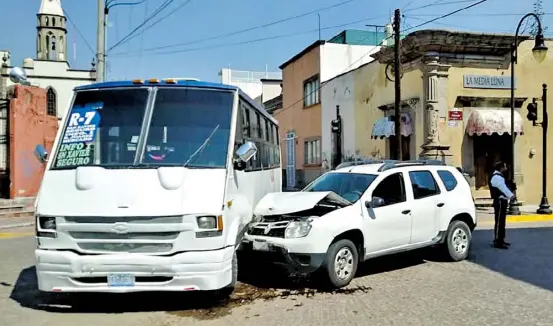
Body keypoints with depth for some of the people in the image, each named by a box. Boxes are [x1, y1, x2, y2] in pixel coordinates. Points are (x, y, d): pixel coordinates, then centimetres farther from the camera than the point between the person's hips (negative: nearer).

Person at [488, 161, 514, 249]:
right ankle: (497, 242, -9)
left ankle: (501, 240, 24)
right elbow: (503, 188, -25)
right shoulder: (496, 177, -17)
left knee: (502, 222, 16)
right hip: (499, 202, -11)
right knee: (499, 222, -10)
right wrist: (511, 195, -29)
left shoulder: (499, 176, 19)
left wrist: (510, 195, 5)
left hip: (502, 201, 11)